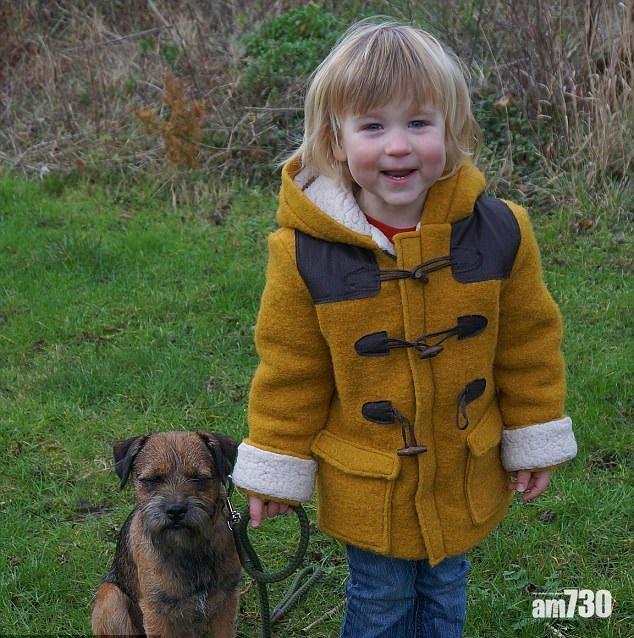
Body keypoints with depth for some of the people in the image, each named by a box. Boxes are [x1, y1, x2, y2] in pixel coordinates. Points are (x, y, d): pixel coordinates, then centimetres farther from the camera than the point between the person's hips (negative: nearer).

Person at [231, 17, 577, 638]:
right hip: (367, 488, -2)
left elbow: (528, 343, -2)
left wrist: (534, 440, 4)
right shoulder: (305, 253, -19)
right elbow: (290, 371, -7)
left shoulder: (498, 231, -15)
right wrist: (276, 470, -2)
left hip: (466, 476, 2)